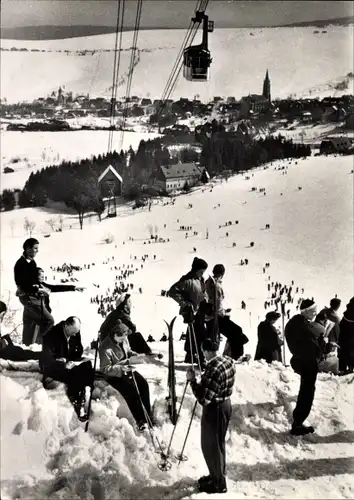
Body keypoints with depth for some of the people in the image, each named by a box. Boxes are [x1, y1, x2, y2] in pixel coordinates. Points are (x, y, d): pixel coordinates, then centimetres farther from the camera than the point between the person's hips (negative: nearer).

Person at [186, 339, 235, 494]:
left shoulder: (213, 370, -31)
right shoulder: (229, 361, -3)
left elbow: (203, 399, -27)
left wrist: (192, 380, -21)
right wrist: (203, 376, 10)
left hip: (214, 410, -9)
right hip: (225, 404, 9)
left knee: (211, 446, 9)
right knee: (218, 443, 24)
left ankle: (219, 483, 22)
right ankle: (216, 475, 41)